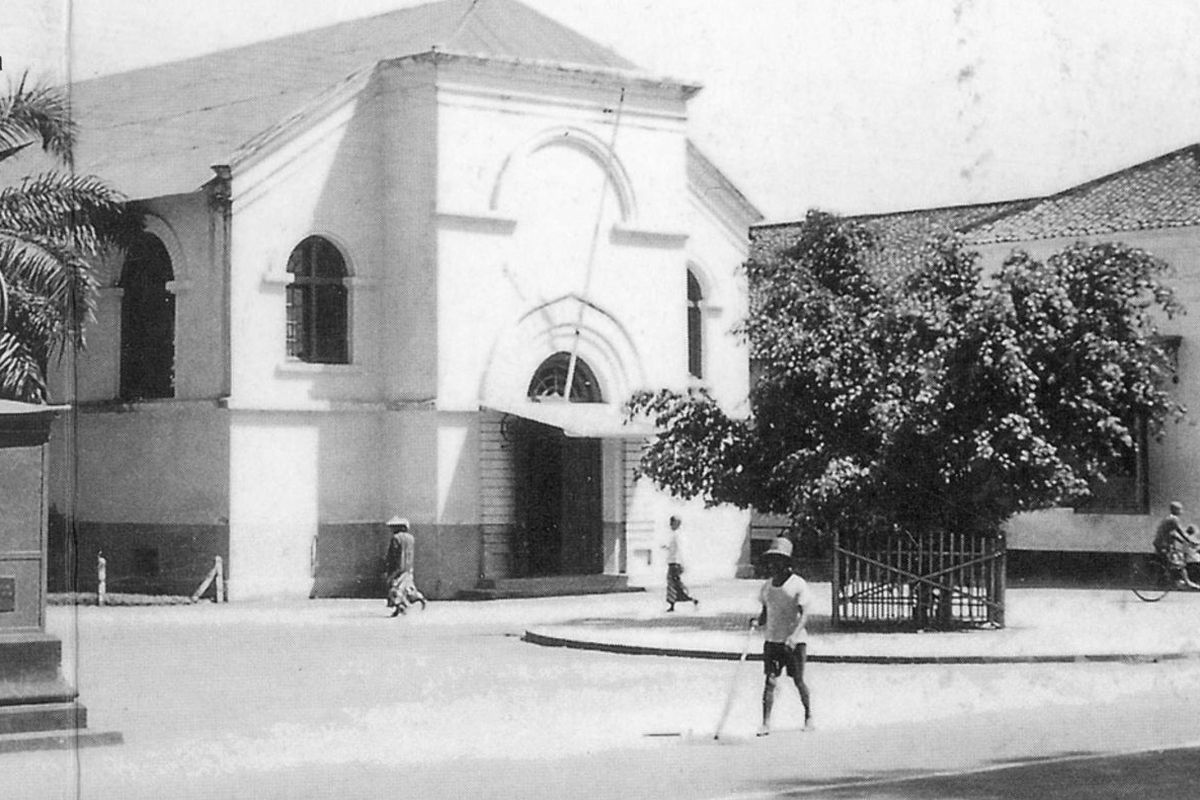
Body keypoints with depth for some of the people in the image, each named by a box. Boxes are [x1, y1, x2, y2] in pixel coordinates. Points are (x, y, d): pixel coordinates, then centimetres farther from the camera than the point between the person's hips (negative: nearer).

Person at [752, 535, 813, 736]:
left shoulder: (798, 585, -8)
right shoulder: (767, 586, 8)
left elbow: (804, 614, -15)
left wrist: (794, 635, -28)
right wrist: (758, 621, -5)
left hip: (795, 641, -4)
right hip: (772, 639, 4)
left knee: (798, 681, 3)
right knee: (770, 680, -5)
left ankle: (809, 716, 24)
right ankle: (766, 723, -7)